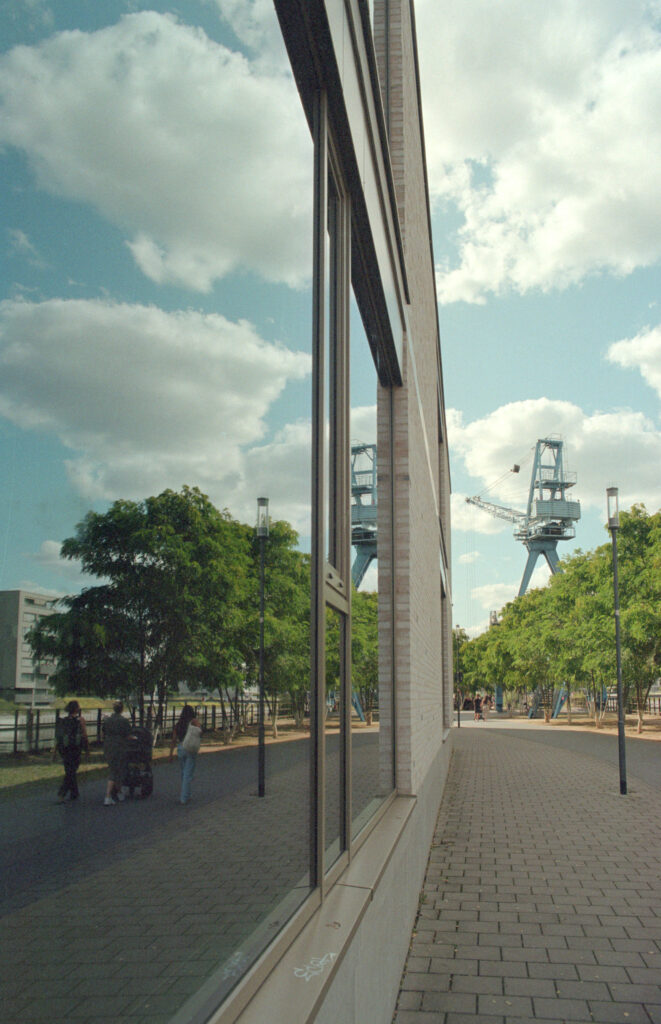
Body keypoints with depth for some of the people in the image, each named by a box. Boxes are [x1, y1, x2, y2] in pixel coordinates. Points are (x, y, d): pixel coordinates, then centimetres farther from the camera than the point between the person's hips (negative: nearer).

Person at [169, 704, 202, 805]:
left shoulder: (178, 724, 8)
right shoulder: (193, 721, -3)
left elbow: (173, 740, 5)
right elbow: (200, 731, -22)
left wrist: (171, 753, 5)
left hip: (180, 749, 4)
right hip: (191, 750, -4)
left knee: (183, 774, 18)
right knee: (188, 774, -1)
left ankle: (186, 795, 29)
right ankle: (184, 798, -4)